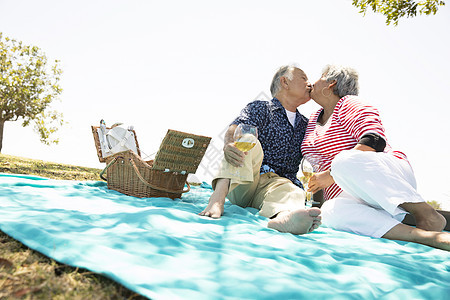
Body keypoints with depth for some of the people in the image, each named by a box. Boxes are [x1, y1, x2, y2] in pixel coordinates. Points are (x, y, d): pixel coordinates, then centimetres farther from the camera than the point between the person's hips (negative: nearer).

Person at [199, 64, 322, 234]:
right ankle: (218, 197, -46)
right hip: (240, 185, -2)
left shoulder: (306, 126, 24)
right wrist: (229, 144, -38)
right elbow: (236, 128, -12)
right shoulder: (259, 108, 8)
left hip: (277, 182, 3)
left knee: (294, 193, -30)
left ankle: (283, 217, -65)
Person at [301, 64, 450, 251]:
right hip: (348, 196, 5)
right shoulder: (314, 119, 25)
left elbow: (374, 140, -13)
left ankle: (426, 214, -32)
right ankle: (426, 236, -38)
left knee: (346, 160, -38)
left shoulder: (348, 104, 4)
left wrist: (332, 174, -18)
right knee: (331, 212, -33)